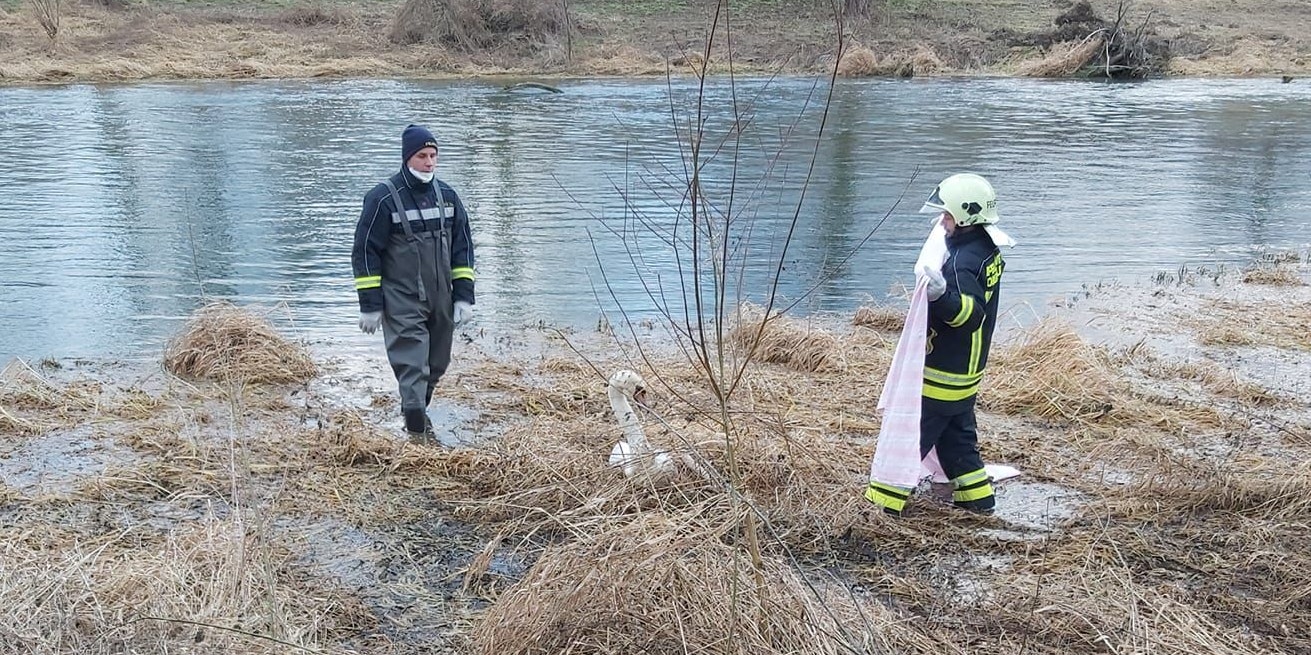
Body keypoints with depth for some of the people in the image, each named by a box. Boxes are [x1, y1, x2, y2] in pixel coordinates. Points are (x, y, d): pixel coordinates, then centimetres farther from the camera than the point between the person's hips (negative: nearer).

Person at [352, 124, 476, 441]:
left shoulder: (447, 195, 7)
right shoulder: (383, 198, -8)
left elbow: (463, 247, 11)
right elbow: (365, 252, -6)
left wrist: (464, 296, 5)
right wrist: (370, 305, -8)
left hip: (441, 301, 5)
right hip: (402, 302, -5)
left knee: (436, 364, 14)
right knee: (412, 365, -11)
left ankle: (418, 411, 36)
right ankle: (418, 433, -10)